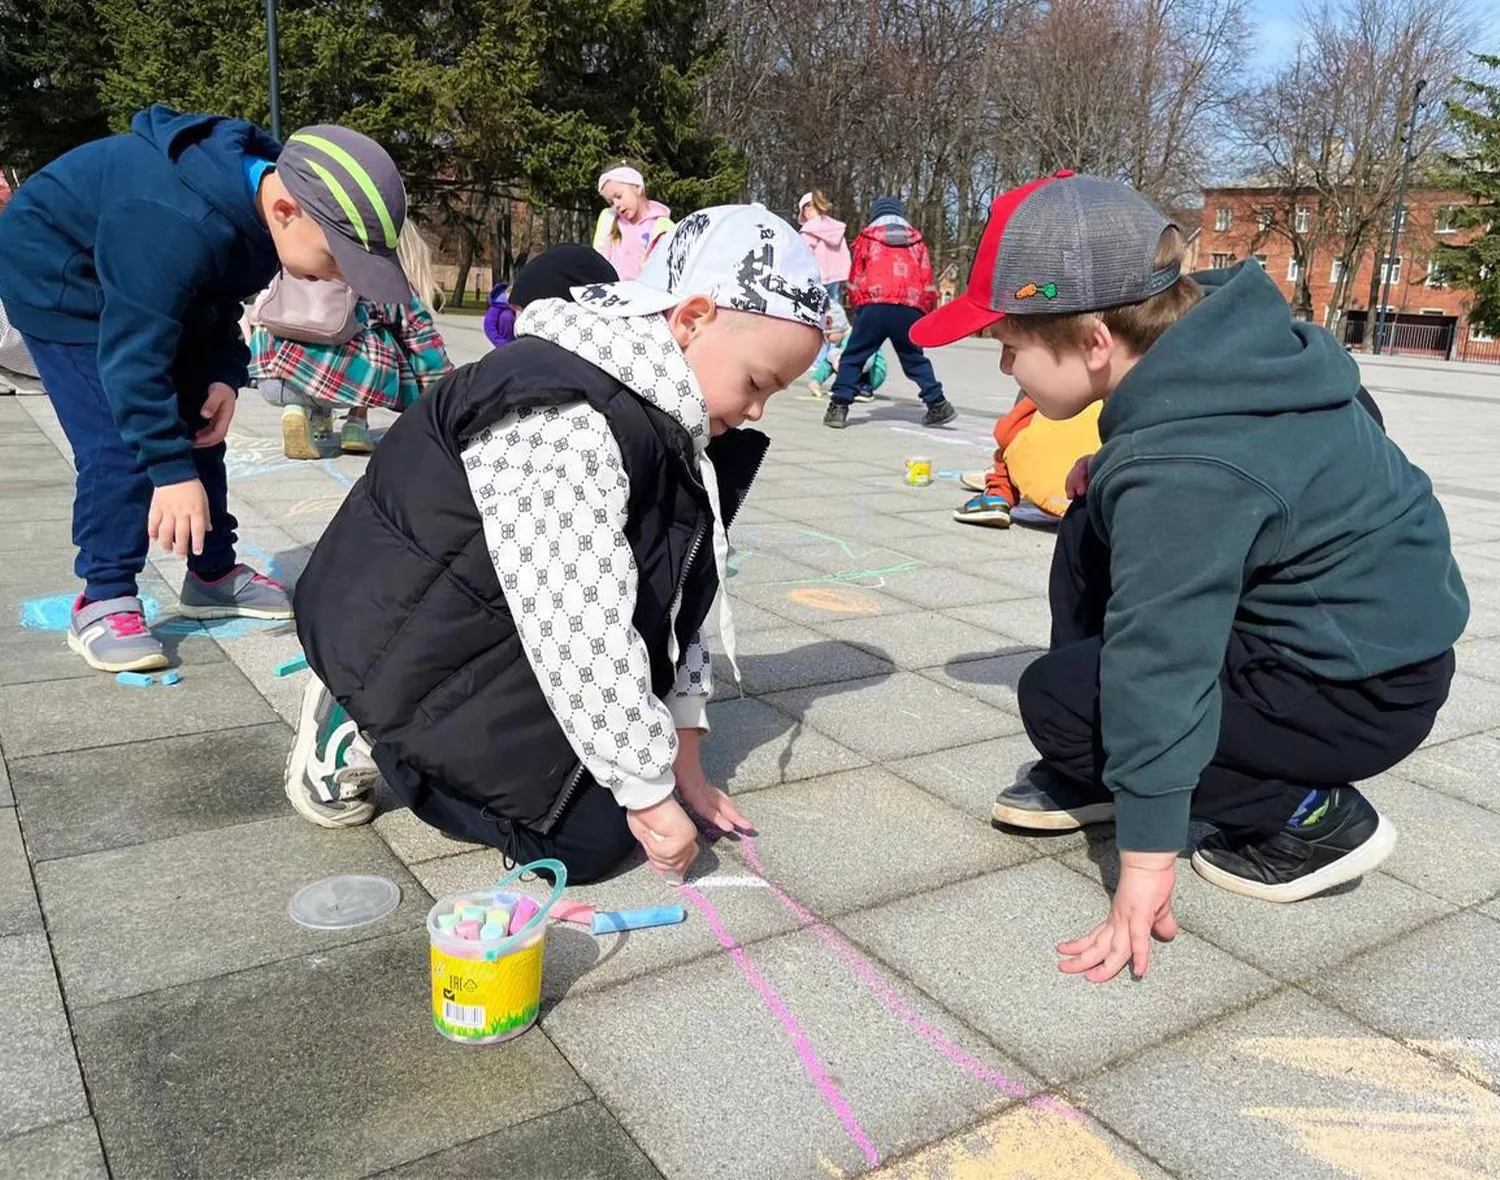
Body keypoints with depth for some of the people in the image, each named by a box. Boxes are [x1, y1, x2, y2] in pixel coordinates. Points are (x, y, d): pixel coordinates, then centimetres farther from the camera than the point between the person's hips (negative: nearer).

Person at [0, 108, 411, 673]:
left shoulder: (257, 197, -13)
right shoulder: (178, 226, -41)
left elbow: (220, 301, 2)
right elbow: (133, 353, -37)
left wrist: (224, 376, -13)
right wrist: (171, 471, -37)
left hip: (149, 292, 8)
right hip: (54, 274, -8)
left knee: (195, 424, 6)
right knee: (117, 440, -17)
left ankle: (213, 574, 17)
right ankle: (103, 599, -6)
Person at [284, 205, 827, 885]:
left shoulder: (656, 415, 3)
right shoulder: (561, 422, -29)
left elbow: (672, 598, 3)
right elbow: (581, 634, -30)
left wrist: (679, 754, 3)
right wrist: (649, 792, -22)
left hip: (496, 632, 10)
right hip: (408, 648, -10)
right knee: (595, 831, -9)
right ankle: (369, 735, 2)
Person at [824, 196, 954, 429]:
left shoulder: (868, 237, 16)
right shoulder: (916, 239, 22)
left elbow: (855, 278, 13)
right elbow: (927, 280, 17)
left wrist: (856, 306, 22)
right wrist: (927, 311, 23)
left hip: (874, 306, -2)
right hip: (910, 309, 3)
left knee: (853, 357, 6)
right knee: (915, 359, 19)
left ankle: (838, 407, -3)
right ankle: (938, 405, 14)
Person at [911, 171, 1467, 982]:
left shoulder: (1180, 467, -32)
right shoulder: (1214, 334, -5)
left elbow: (1163, 664, -33)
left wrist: (1146, 860, -28)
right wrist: (1114, 473, 1)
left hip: (1364, 687, -9)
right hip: (1354, 620, 9)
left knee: (1058, 698, -11)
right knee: (1096, 524, 8)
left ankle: (1315, 819, 0)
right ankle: (1098, 772, 17)